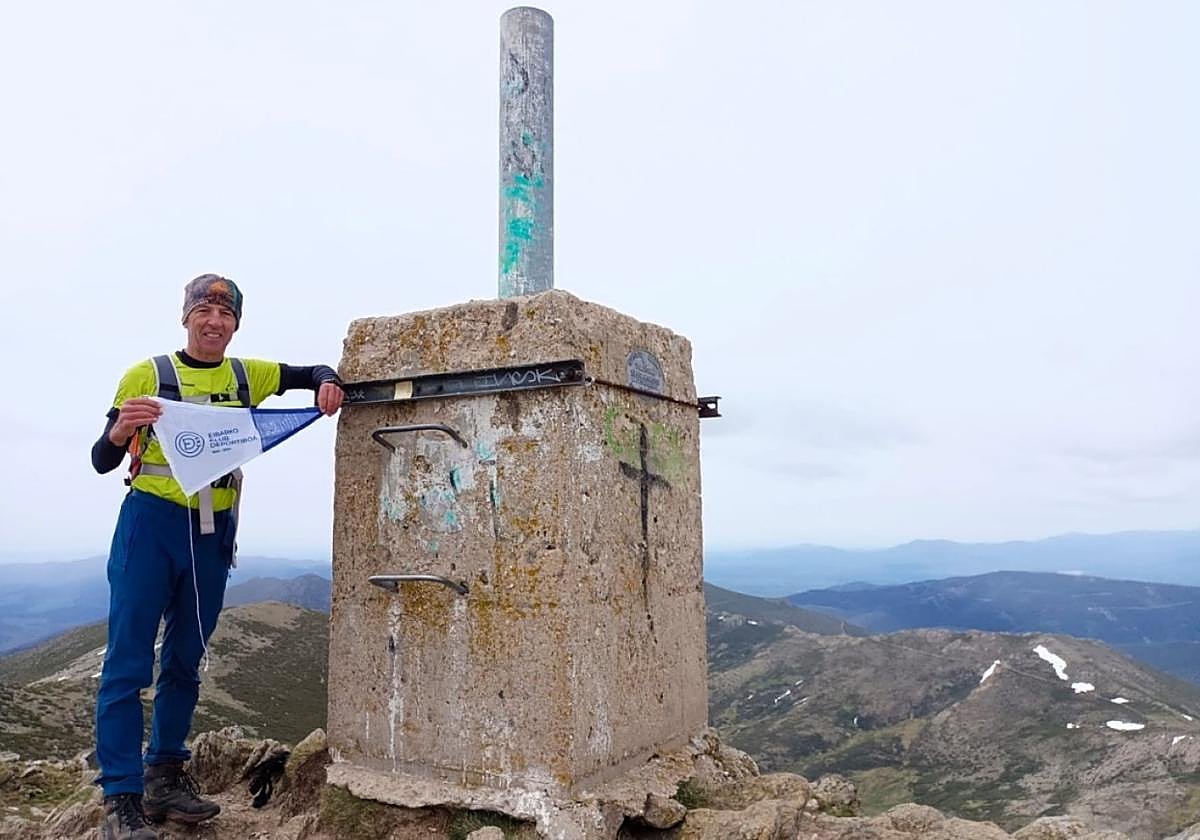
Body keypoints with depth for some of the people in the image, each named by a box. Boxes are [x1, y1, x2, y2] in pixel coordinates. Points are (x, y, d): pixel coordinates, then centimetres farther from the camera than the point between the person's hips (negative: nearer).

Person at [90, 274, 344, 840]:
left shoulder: (249, 376, 8)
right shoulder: (148, 375, -2)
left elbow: (313, 373, 18)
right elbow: (102, 463, -1)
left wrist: (327, 384, -7)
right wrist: (120, 432, -24)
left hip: (214, 533, 4)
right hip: (150, 523, -4)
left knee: (185, 661, 13)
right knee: (128, 662, -4)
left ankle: (165, 778, 24)